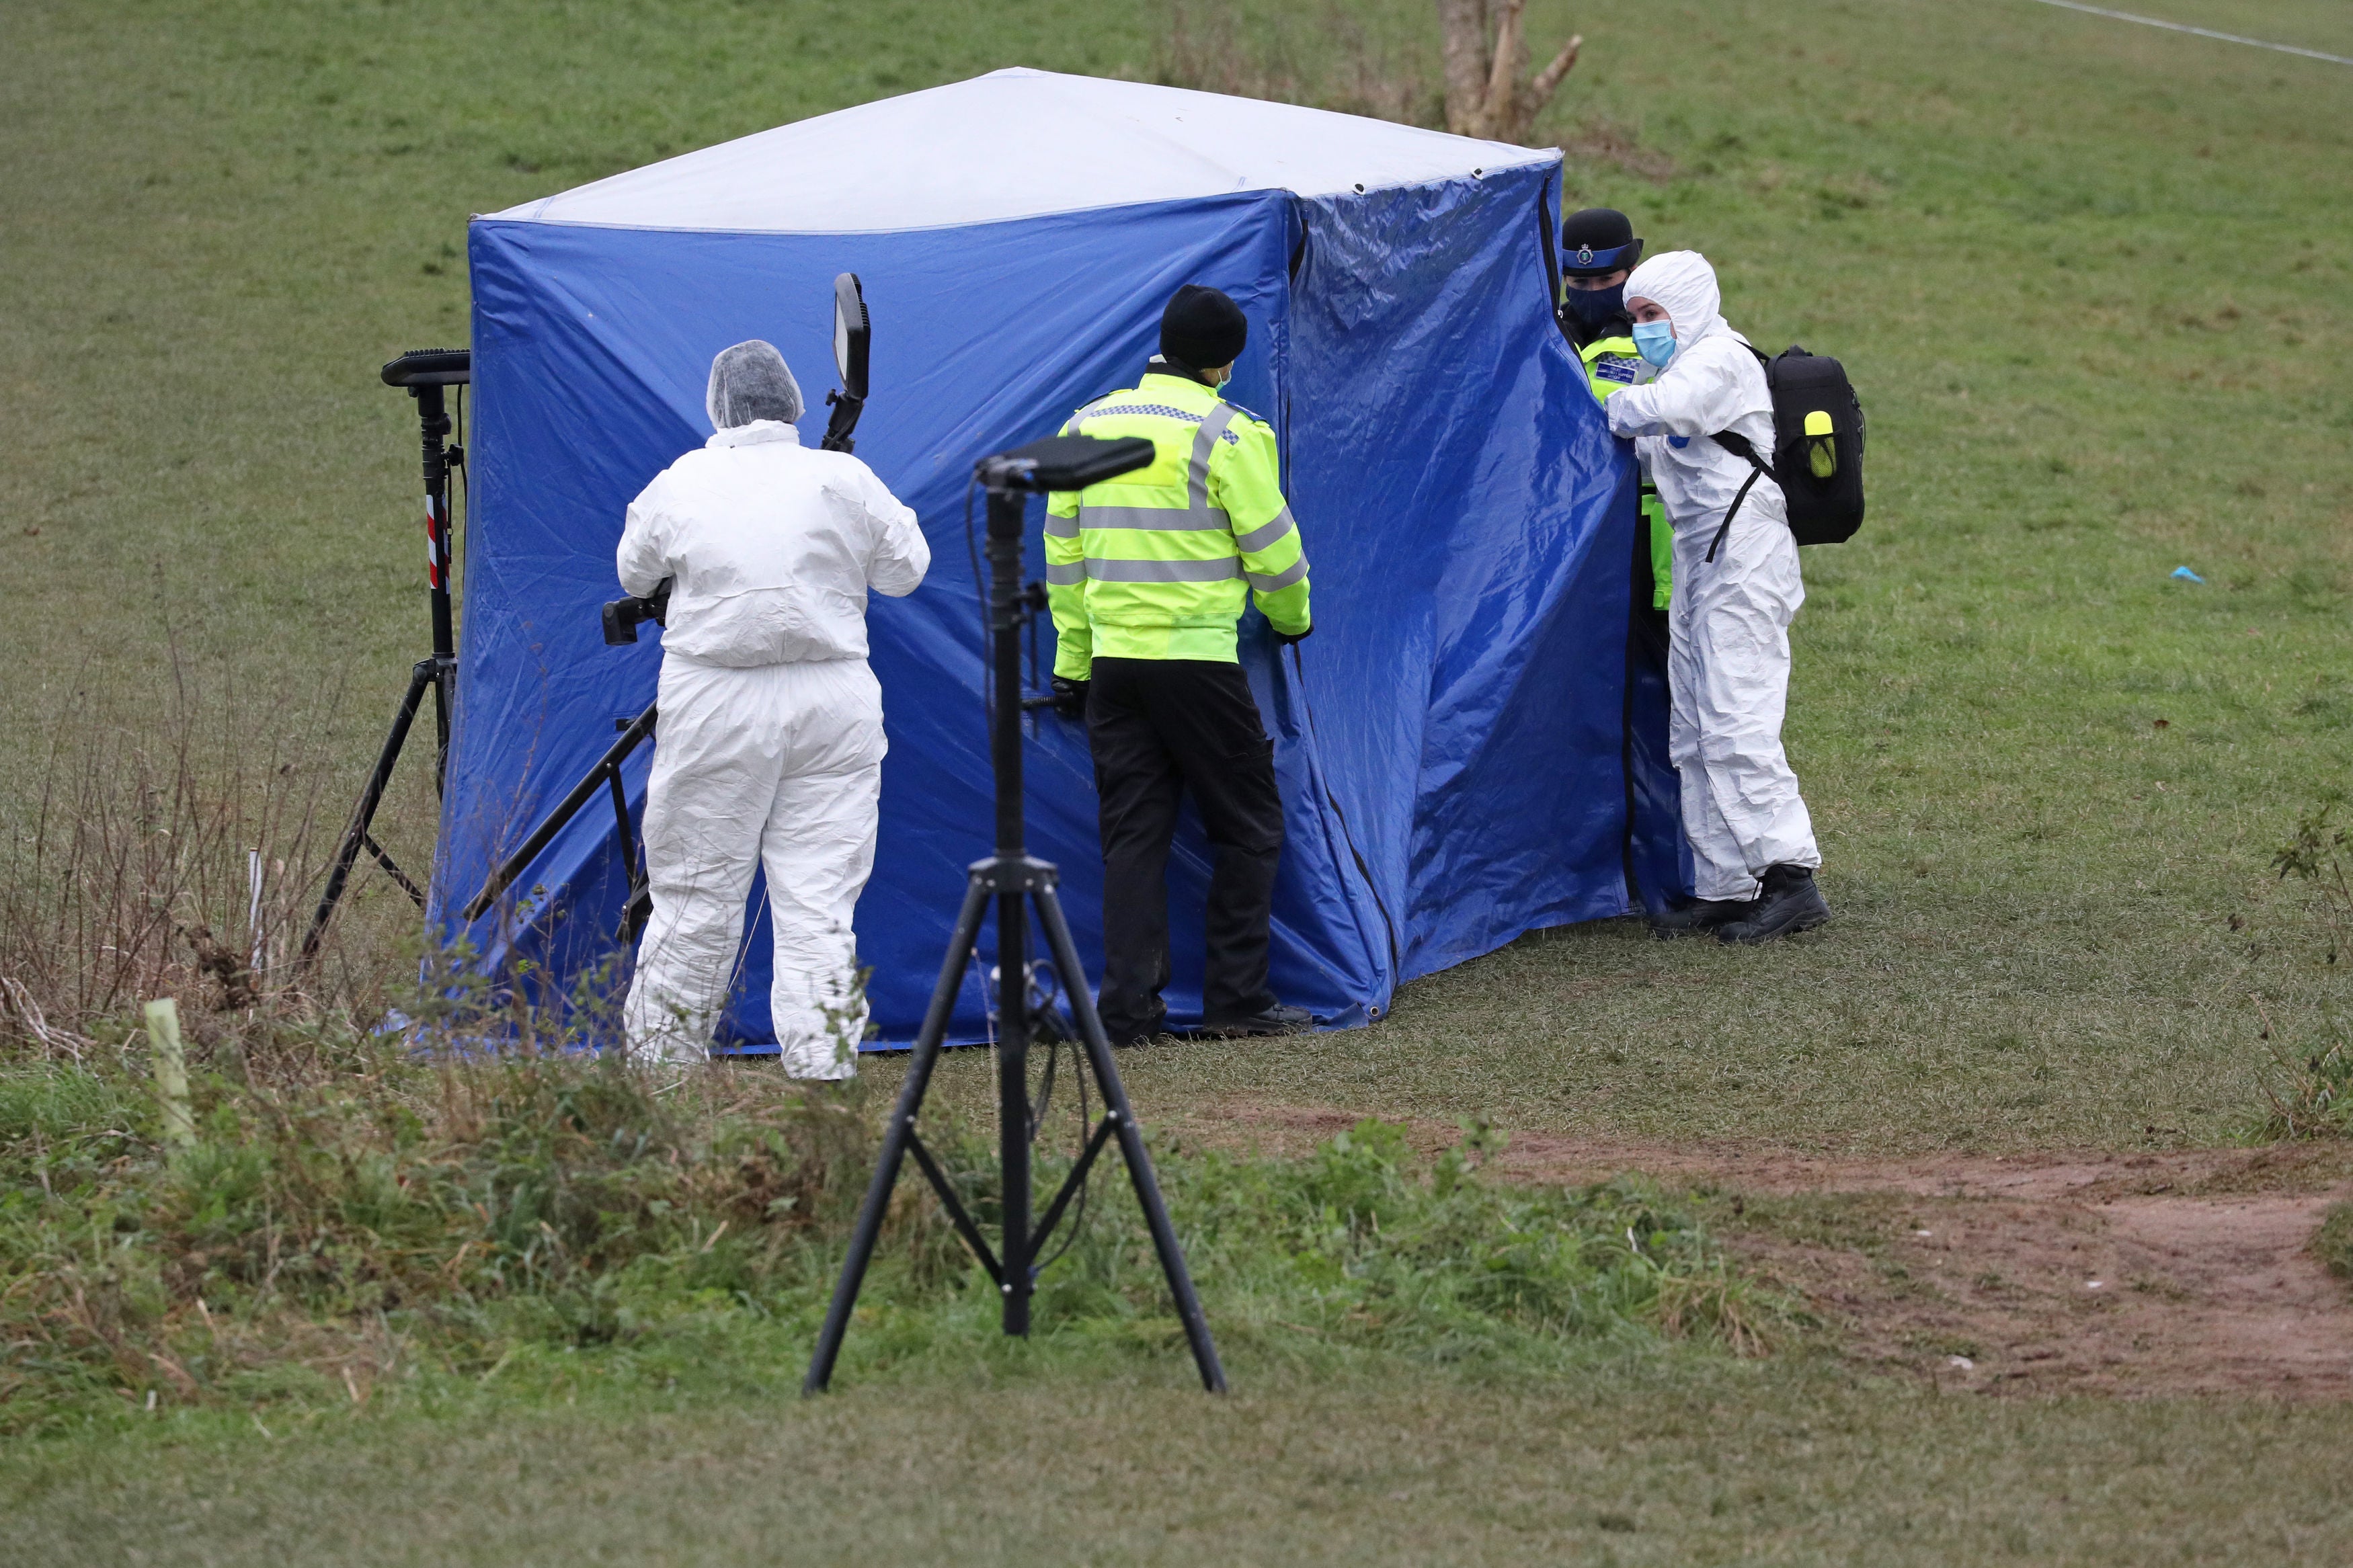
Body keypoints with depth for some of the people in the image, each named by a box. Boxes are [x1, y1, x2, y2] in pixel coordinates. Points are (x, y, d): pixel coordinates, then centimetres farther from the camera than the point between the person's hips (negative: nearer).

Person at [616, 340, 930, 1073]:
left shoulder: (678, 485, 0)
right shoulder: (843, 480, -2)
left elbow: (633, 574, 16)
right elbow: (906, 569, 10)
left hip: (715, 707, 0)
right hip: (832, 702, 0)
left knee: (694, 897, 6)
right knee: (819, 897, 2)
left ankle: (660, 1066, 15)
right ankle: (824, 1071, -3)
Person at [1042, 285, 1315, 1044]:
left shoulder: (1085, 429, 9)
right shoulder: (1227, 433, -8)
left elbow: (1063, 555, 13)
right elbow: (1272, 548, -4)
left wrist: (1071, 664, 18)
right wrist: (1293, 619, 17)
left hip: (1112, 661, 5)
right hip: (1197, 661, -5)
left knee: (1133, 831, 9)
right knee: (1248, 826, 7)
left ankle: (1127, 1007, 4)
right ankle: (1237, 999, 6)